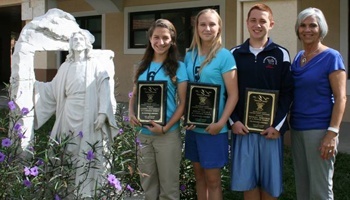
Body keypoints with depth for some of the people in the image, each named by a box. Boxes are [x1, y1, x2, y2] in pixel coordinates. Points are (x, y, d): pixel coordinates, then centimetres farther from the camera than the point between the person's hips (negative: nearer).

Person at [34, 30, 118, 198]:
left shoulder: (95, 65, 1)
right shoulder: (66, 66, 15)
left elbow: (104, 90, -6)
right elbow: (53, 89, 18)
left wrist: (102, 113, -17)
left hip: (88, 117, -4)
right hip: (69, 116, 5)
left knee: (88, 156, -3)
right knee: (69, 155, 7)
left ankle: (87, 193, 4)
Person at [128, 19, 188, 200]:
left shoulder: (178, 67, -5)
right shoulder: (143, 66, 8)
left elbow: (183, 103, -7)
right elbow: (134, 95, 15)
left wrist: (165, 128, -16)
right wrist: (131, 113, -6)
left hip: (168, 134, -4)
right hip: (144, 133, 4)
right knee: (148, 185, 16)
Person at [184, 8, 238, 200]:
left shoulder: (224, 56, -9)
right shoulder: (189, 56, 6)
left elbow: (233, 94, -10)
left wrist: (221, 123, -17)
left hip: (213, 127, -5)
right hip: (192, 126, 5)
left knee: (212, 179, 4)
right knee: (199, 175, 15)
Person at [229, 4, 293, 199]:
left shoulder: (281, 54, 2)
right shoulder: (235, 54, 7)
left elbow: (288, 93, -2)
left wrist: (278, 126, -10)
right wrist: (233, 121, -5)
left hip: (271, 129, -1)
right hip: (242, 128, 1)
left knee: (270, 183, 6)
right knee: (247, 181, 6)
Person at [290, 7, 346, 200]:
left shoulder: (331, 57, -7)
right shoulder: (298, 57, 11)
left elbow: (341, 98, -11)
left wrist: (332, 133, -19)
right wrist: (289, 124, 9)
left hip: (320, 129, -6)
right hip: (297, 128, 6)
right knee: (302, 185, 13)